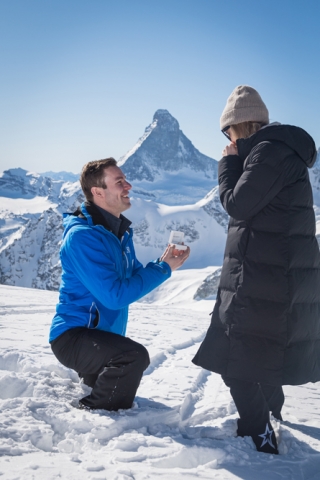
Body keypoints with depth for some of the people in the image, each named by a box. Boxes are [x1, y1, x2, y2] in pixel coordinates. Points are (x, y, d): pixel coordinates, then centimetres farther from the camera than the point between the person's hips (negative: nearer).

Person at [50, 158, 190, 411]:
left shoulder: (120, 230, 6)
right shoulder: (82, 236, -23)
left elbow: (135, 276, 10)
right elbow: (115, 295, -27)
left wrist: (163, 262, -10)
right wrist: (164, 269, -21)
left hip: (105, 333, 10)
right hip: (73, 335, -9)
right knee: (134, 356, -33)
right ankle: (91, 412, -12)